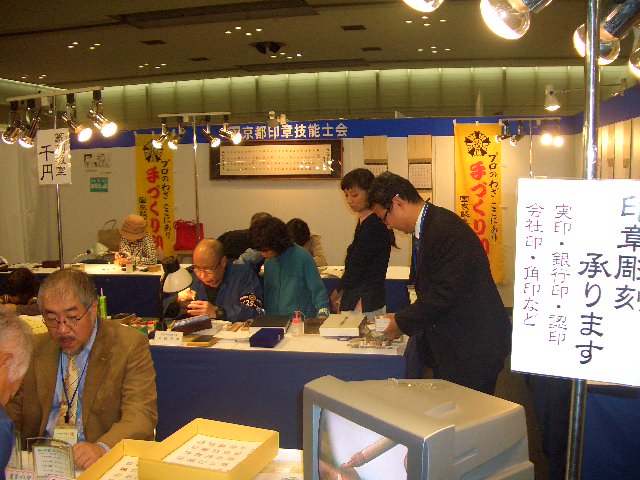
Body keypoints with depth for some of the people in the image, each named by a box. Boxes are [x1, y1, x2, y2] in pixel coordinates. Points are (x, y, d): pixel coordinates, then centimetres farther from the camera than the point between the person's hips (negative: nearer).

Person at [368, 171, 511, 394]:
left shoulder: (445, 227, -21)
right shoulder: (427, 227, 11)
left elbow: (445, 292, -24)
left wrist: (403, 322, -14)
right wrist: (403, 319, 5)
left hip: (473, 348, -10)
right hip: (450, 346, 10)